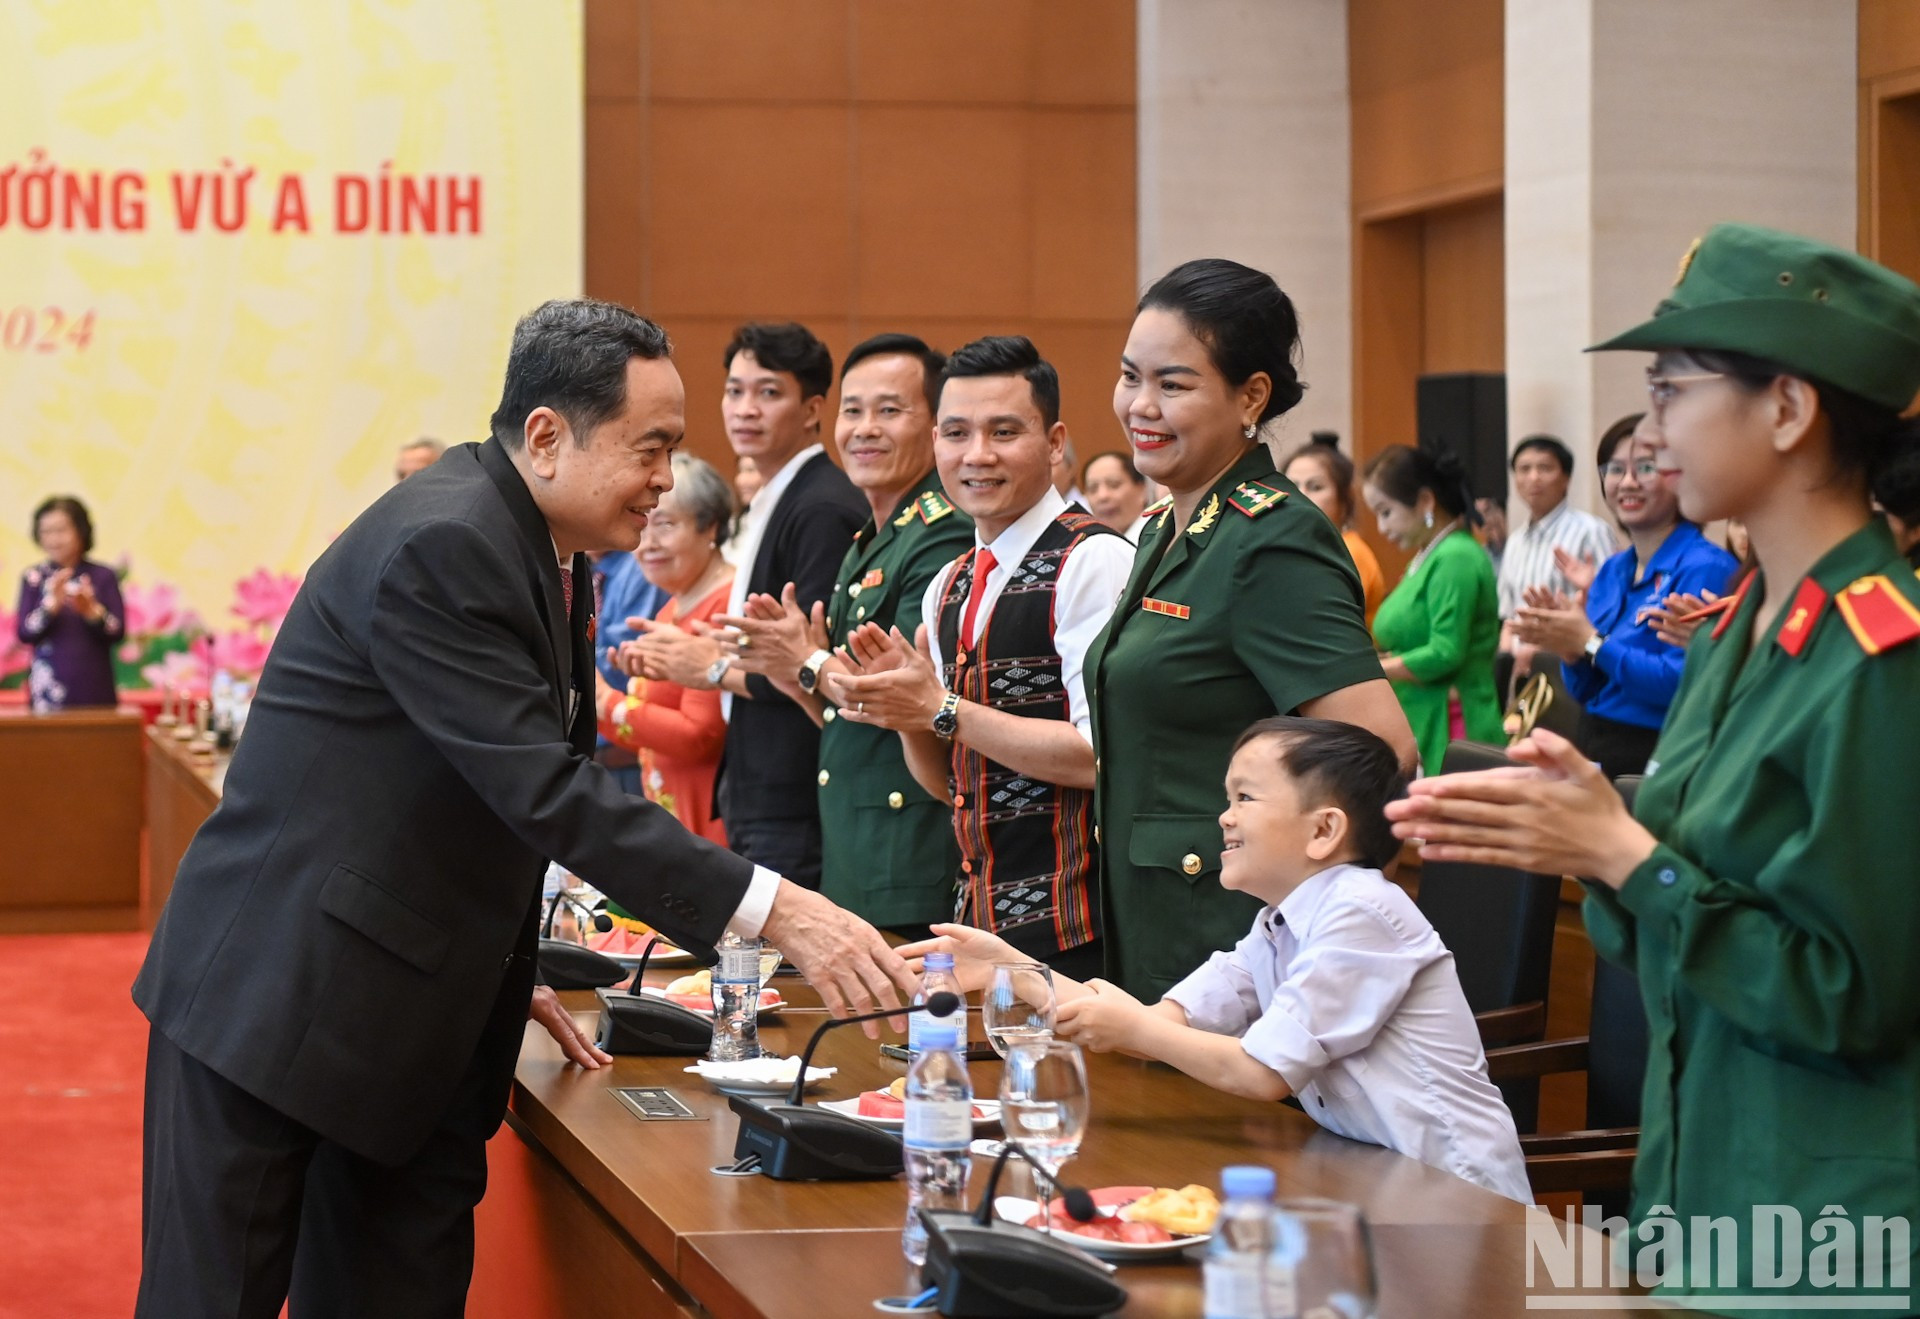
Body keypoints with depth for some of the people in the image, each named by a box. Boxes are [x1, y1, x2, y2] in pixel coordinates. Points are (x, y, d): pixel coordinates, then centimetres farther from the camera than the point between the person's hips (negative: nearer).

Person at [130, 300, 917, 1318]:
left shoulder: (541, 548, 9)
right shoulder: (441, 545, -21)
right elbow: (545, 790, -27)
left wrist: (502, 974, 11)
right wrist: (771, 909, -30)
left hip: (412, 1026, 9)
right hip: (279, 999, -9)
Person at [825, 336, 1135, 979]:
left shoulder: (1095, 560, -11)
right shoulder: (947, 588, 14)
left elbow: (1102, 755, -19)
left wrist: (942, 709, -16)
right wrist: (905, 705, -2)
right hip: (980, 919, 7)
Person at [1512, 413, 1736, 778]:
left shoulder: (1704, 568, -9)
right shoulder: (1612, 571, 15)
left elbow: (1684, 686, -20)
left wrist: (1590, 643, -14)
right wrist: (1567, 647, -2)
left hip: (1652, 762, -7)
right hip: (1590, 748, 7)